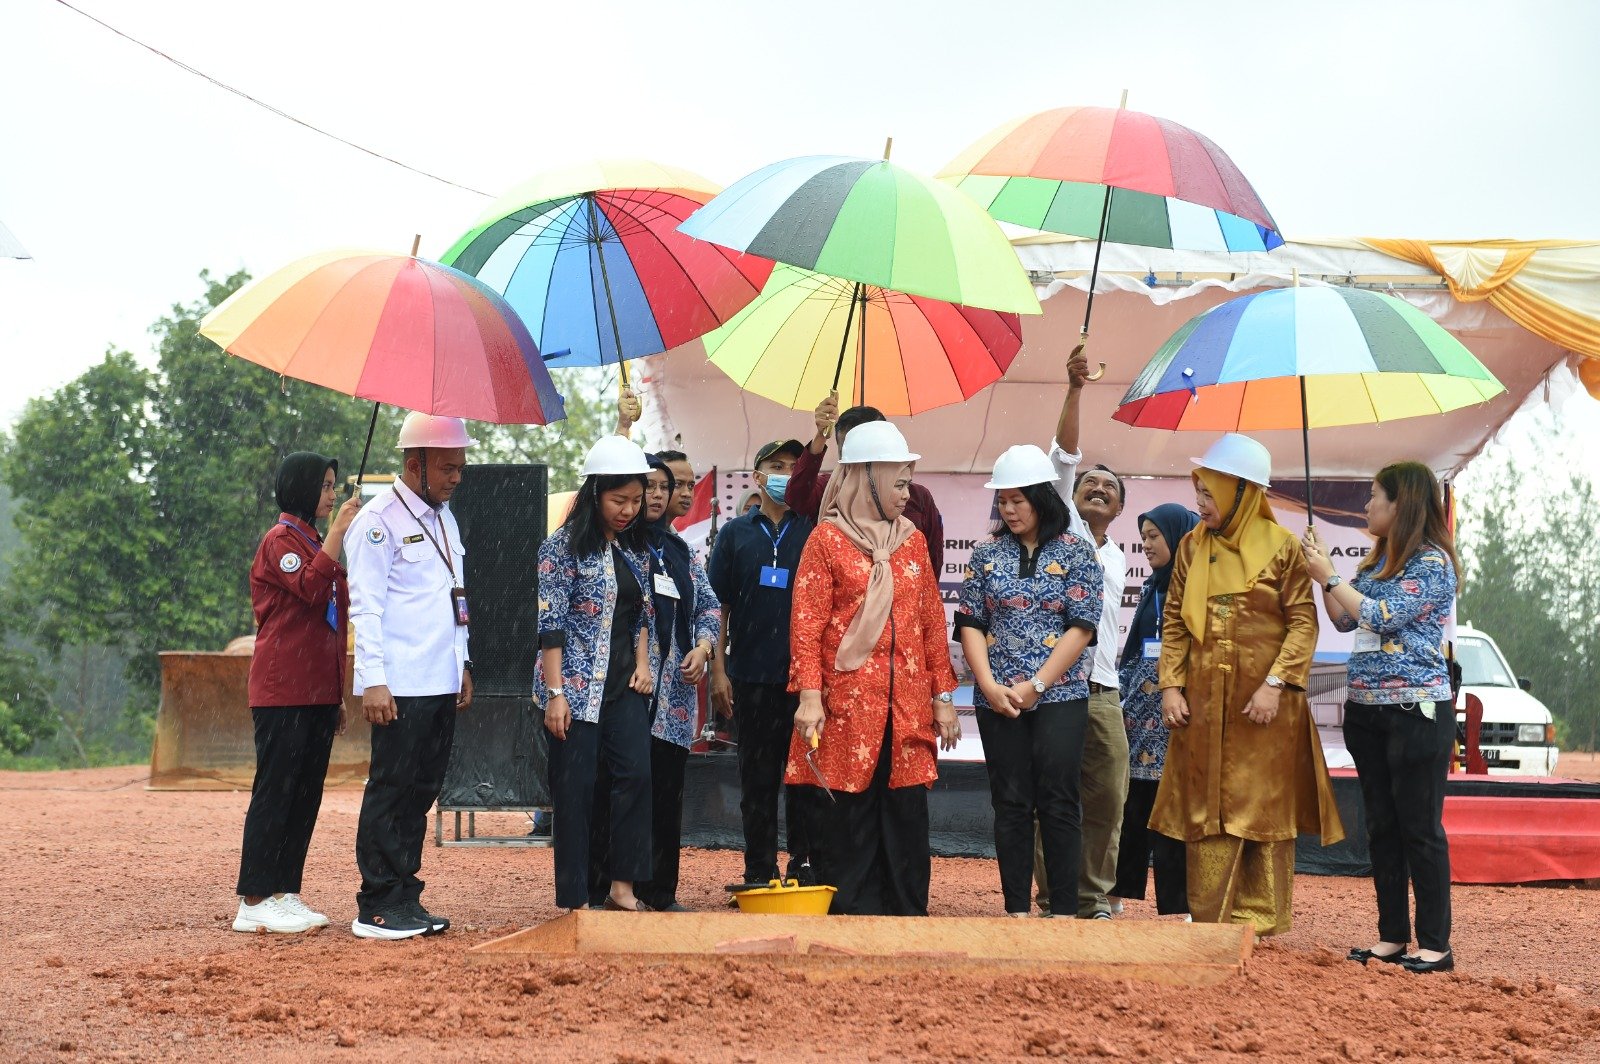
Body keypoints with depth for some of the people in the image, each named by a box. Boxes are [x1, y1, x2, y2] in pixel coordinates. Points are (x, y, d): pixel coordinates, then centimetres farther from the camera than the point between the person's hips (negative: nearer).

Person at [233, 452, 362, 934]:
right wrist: (339, 531, -19)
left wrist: (337, 696, 20)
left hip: (317, 690, 9)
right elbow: (312, 589, -24)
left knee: (307, 794, 7)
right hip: (283, 690, -9)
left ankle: (285, 894, 12)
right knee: (274, 793, -8)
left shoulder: (314, 542, 21)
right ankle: (254, 903, -6)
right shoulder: (281, 539, -6)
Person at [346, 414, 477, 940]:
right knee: (391, 789, -6)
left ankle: (404, 899, 16)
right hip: (400, 686, -8)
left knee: (422, 789, 10)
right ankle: (376, 908, -2)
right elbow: (366, 606, -13)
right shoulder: (379, 521, -9)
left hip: (442, 681, 8)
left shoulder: (445, 519, 18)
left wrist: (463, 664, 21)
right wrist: (373, 680, -18)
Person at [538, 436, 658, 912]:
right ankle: (575, 902, 4)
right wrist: (555, 693, -15)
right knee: (576, 788, -2)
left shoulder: (636, 549, 11)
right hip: (577, 685, -6)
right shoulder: (564, 546, -8)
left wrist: (644, 665, 2)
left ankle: (622, 887, 2)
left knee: (636, 774, -5)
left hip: (624, 684, 6)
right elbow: (550, 624, -11)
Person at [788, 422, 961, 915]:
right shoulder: (827, 540, 0)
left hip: (908, 708, 5)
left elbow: (932, 621, 16)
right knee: (847, 823, -2)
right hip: (847, 707, -4)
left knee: (907, 819, 5)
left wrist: (943, 695, 11)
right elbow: (806, 624, -6)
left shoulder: (912, 540, 14)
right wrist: (810, 695, -15)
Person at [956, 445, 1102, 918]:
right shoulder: (987, 553, 8)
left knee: (1058, 803, -5)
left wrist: (1035, 686, -12)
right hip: (998, 699, 3)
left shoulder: (1075, 552, -1)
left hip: (1060, 696, -3)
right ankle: (1017, 909, 10)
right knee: (1010, 803, 5)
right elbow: (971, 623, 6)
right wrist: (989, 685, -8)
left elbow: (1082, 627, -6)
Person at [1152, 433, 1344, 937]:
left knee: (1262, 806, 1)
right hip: (1203, 702, 4)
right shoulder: (1192, 546, 8)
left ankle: (1260, 917, 8)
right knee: (1207, 808, 5)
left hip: (1264, 704, -4)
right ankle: (1210, 918, 11)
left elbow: (1303, 622, -7)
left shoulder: (1281, 547, -4)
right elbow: (1174, 621, 10)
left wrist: (1275, 684, -16)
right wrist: (1170, 685, 0)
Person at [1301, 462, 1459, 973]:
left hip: (1416, 710, -8)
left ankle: (1435, 945, -1)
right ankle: (1393, 937, 15)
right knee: (1382, 826, 9)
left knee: (1420, 827, -5)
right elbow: (1345, 621, 14)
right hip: (1367, 710, 8)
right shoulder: (1377, 560, 14)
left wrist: (1329, 577, -12)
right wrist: (1321, 571, 6)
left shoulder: (1432, 562, -11)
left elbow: (1383, 617, -19)